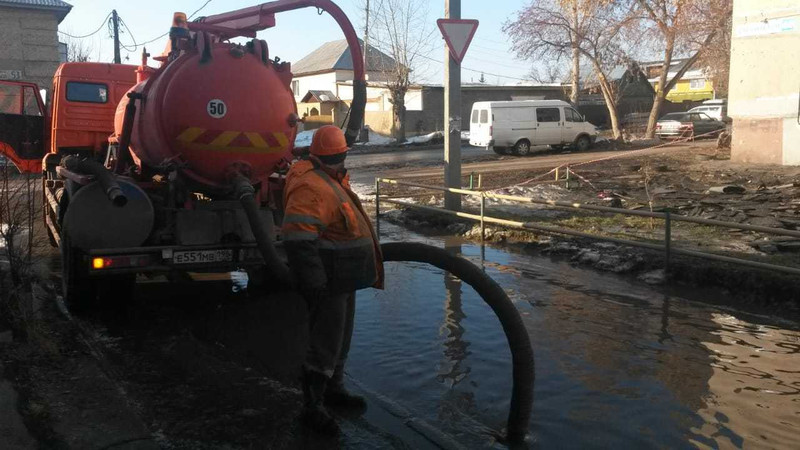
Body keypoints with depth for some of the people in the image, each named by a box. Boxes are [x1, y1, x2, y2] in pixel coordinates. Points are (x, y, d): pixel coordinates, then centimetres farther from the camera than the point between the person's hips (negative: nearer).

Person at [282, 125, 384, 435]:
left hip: (344, 278, 10)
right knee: (325, 344, -4)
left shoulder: (333, 179, 13)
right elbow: (298, 239, -29)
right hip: (328, 281, -10)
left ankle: (334, 389, 37)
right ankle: (312, 407, 7)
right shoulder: (310, 186, -21)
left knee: (340, 338, 21)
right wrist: (314, 283, -30)